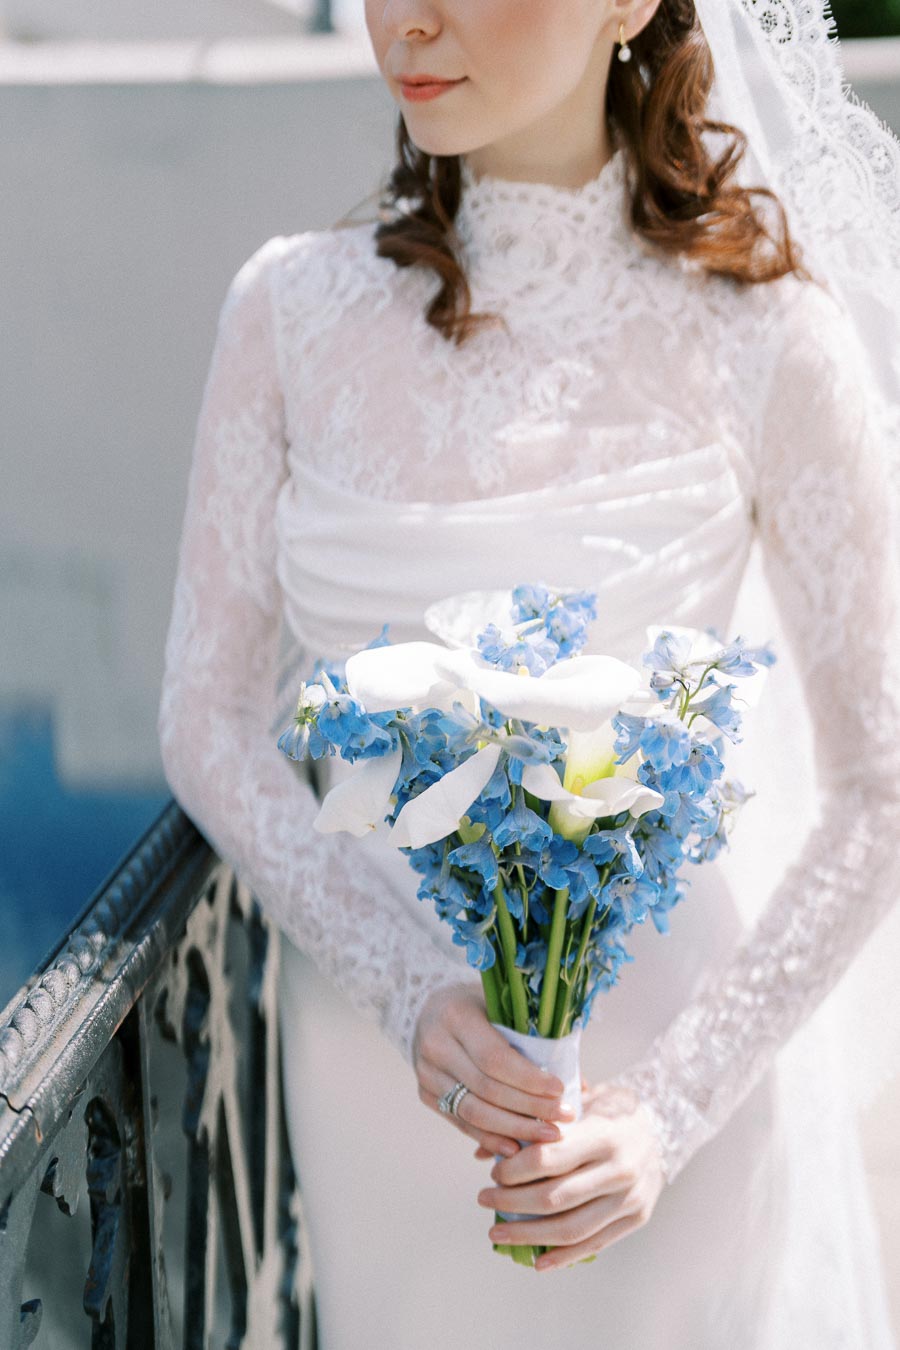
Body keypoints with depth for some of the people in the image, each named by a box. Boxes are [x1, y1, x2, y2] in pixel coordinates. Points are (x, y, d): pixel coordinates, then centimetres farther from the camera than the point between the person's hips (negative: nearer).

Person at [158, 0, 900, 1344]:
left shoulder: (764, 341, -13)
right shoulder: (295, 306, -6)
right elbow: (210, 718, -3)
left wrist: (673, 1108, -14)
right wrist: (413, 989, -16)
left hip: (669, 1041, -2)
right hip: (370, 1033, 3)